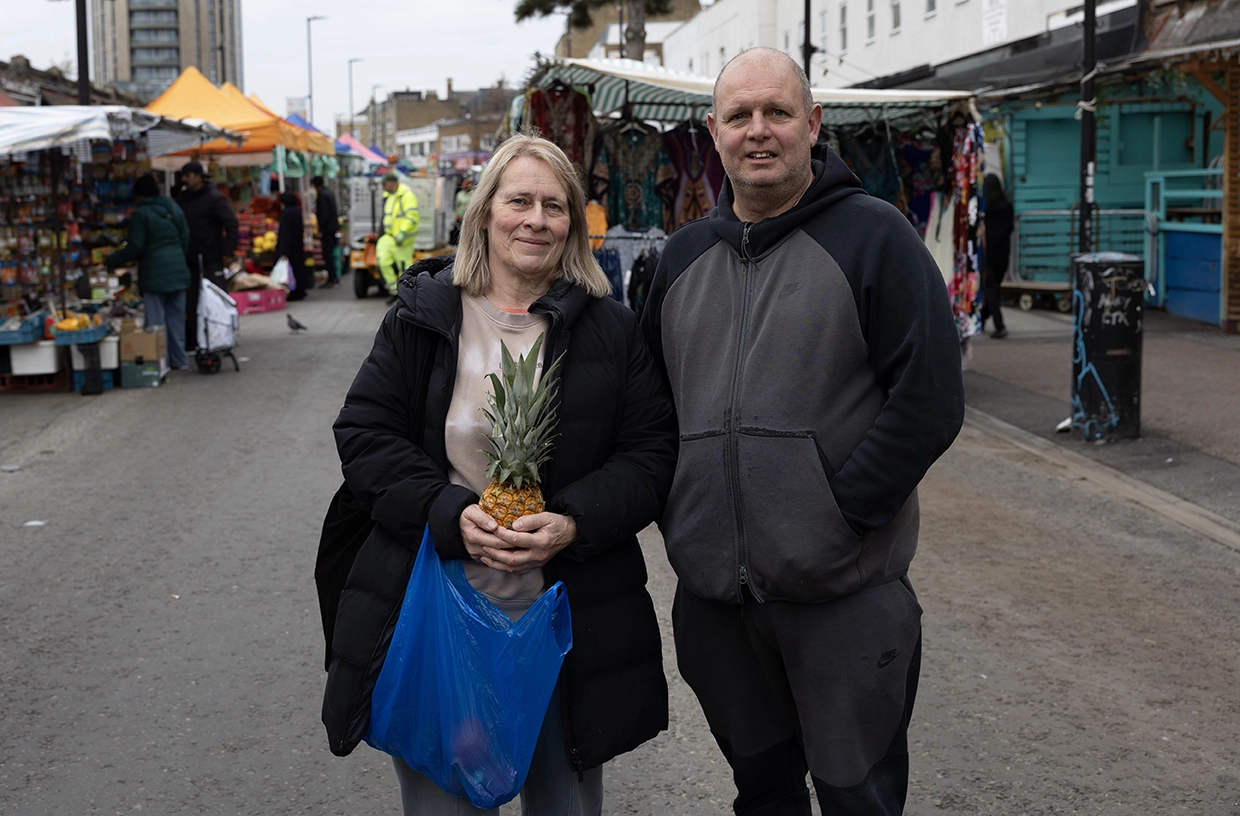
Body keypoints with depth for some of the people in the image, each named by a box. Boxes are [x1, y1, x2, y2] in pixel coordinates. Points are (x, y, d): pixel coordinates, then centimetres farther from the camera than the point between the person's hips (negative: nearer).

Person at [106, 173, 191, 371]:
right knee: (176, 317, 12)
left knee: (156, 319, 0)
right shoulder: (174, 209, 10)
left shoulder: (140, 215, -9)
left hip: (155, 274, -6)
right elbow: (186, 239, 14)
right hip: (178, 271, 6)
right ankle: (179, 360, 16)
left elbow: (135, 248, -12)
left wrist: (111, 261, -2)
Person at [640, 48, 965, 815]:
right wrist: (675, 518, 5)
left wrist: (843, 514, -16)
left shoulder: (874, 236, -6)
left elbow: (930, 399, -12)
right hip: (714, 596, 5)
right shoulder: (685, 255, 11)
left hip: (846, 599, -5)